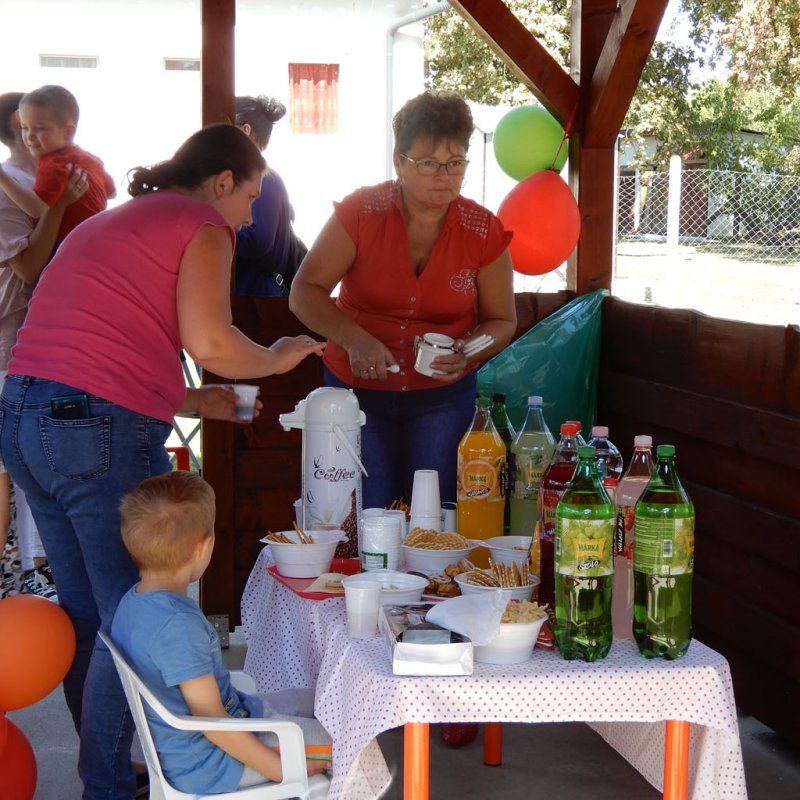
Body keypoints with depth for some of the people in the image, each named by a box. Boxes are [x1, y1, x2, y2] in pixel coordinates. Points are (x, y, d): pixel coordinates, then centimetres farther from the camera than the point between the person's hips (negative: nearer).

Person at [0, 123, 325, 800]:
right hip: (101, 431, -9)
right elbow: (208, 341, -15)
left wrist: (182, 400, 27)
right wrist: (276, 358, 4)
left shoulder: (105, 223, 27)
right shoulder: (202, 226, 1)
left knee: (86, 611, 16)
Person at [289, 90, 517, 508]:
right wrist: (355, 339, -27)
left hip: (444, 397, 1)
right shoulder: (361, 212, -9)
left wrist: (467, 351, -17)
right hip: (357, 390, -1)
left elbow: (501, 321, 5)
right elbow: (304, 293, -10)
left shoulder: (484, 231, -5)